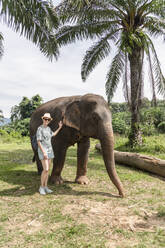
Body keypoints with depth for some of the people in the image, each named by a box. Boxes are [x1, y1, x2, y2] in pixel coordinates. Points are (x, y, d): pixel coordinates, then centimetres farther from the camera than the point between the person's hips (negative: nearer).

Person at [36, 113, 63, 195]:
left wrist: (60, 127, 27)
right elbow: (38, 142, -15)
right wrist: (44, 152, -21)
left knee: (47, 169, 8)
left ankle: (45, 187, 16)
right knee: (45, 169, -13)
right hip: (42, 150, -7)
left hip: (49, 150, 7)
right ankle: (41, 187, 3)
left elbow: (53, 134, 32)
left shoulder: (48, 128, 10)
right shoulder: (40, 128, -11)